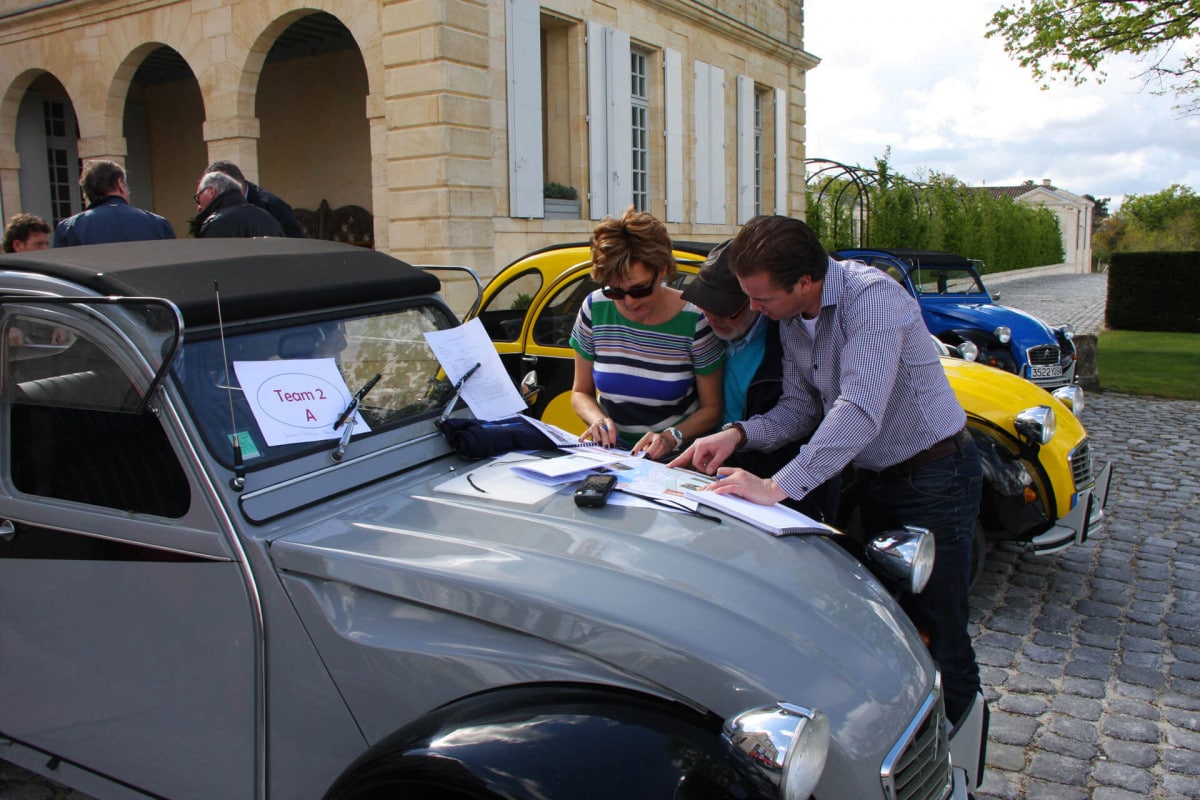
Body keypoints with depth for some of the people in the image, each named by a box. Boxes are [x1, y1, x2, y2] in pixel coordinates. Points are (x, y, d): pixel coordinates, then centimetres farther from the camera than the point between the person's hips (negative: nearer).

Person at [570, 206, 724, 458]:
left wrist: (671, 437, -19)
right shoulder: (594, 310, -2)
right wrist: (597, 419, -11)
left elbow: (711, 409, -1)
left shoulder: (695, 320, -10)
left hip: (678, 458, -1)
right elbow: (580, 392, 10)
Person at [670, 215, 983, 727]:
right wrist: (738, 435, -17)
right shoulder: (790, 318, -2)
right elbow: (801, 405, 1)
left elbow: (860, 412, -38)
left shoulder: (872, 296, -28)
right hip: (873, 476, 8)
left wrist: (779, 487, -44)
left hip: (935, 477, -8)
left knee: (936, 635, 0)